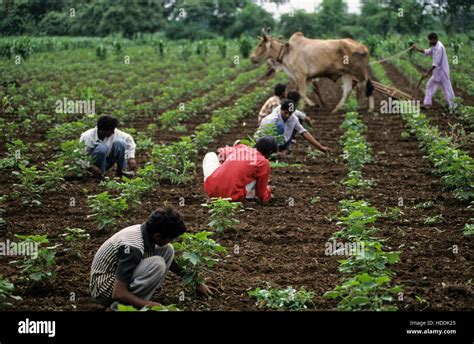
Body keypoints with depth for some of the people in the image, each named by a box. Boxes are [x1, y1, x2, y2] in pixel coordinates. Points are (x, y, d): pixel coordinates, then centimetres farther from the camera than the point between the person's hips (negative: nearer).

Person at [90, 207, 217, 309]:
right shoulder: (133, 248, -32)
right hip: (106, 289, -9)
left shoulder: (146, 231, -5)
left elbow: (170, 261, 14)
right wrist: (150, 305, -22)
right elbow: (118, 293, -31)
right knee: (157, 265, -29)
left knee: (167, 250, -1)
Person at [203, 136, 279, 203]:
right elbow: (261, 193, 11)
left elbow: (222, 151, 35)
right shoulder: (264, 162, 2)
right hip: (233, 196, -2)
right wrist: (268, 191, 33)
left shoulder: (240, 147, 14)